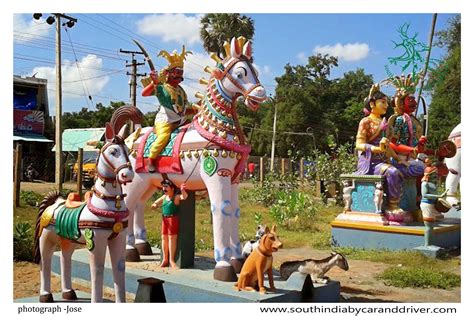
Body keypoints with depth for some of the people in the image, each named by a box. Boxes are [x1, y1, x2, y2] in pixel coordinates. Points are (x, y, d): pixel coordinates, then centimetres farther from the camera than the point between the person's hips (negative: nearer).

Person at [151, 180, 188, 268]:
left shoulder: (176, 197, -7)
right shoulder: (164, 197, 12)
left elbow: (184, 197, -26)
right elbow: (155, 203, 23)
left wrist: (183, 190, -47)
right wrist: (154, 205, -2)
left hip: (173, 219, -6)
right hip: (164, 219, 6)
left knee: (172, 238, -5)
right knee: (164, 238, 8)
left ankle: (171, 260, 1)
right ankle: (165, 259, 18)